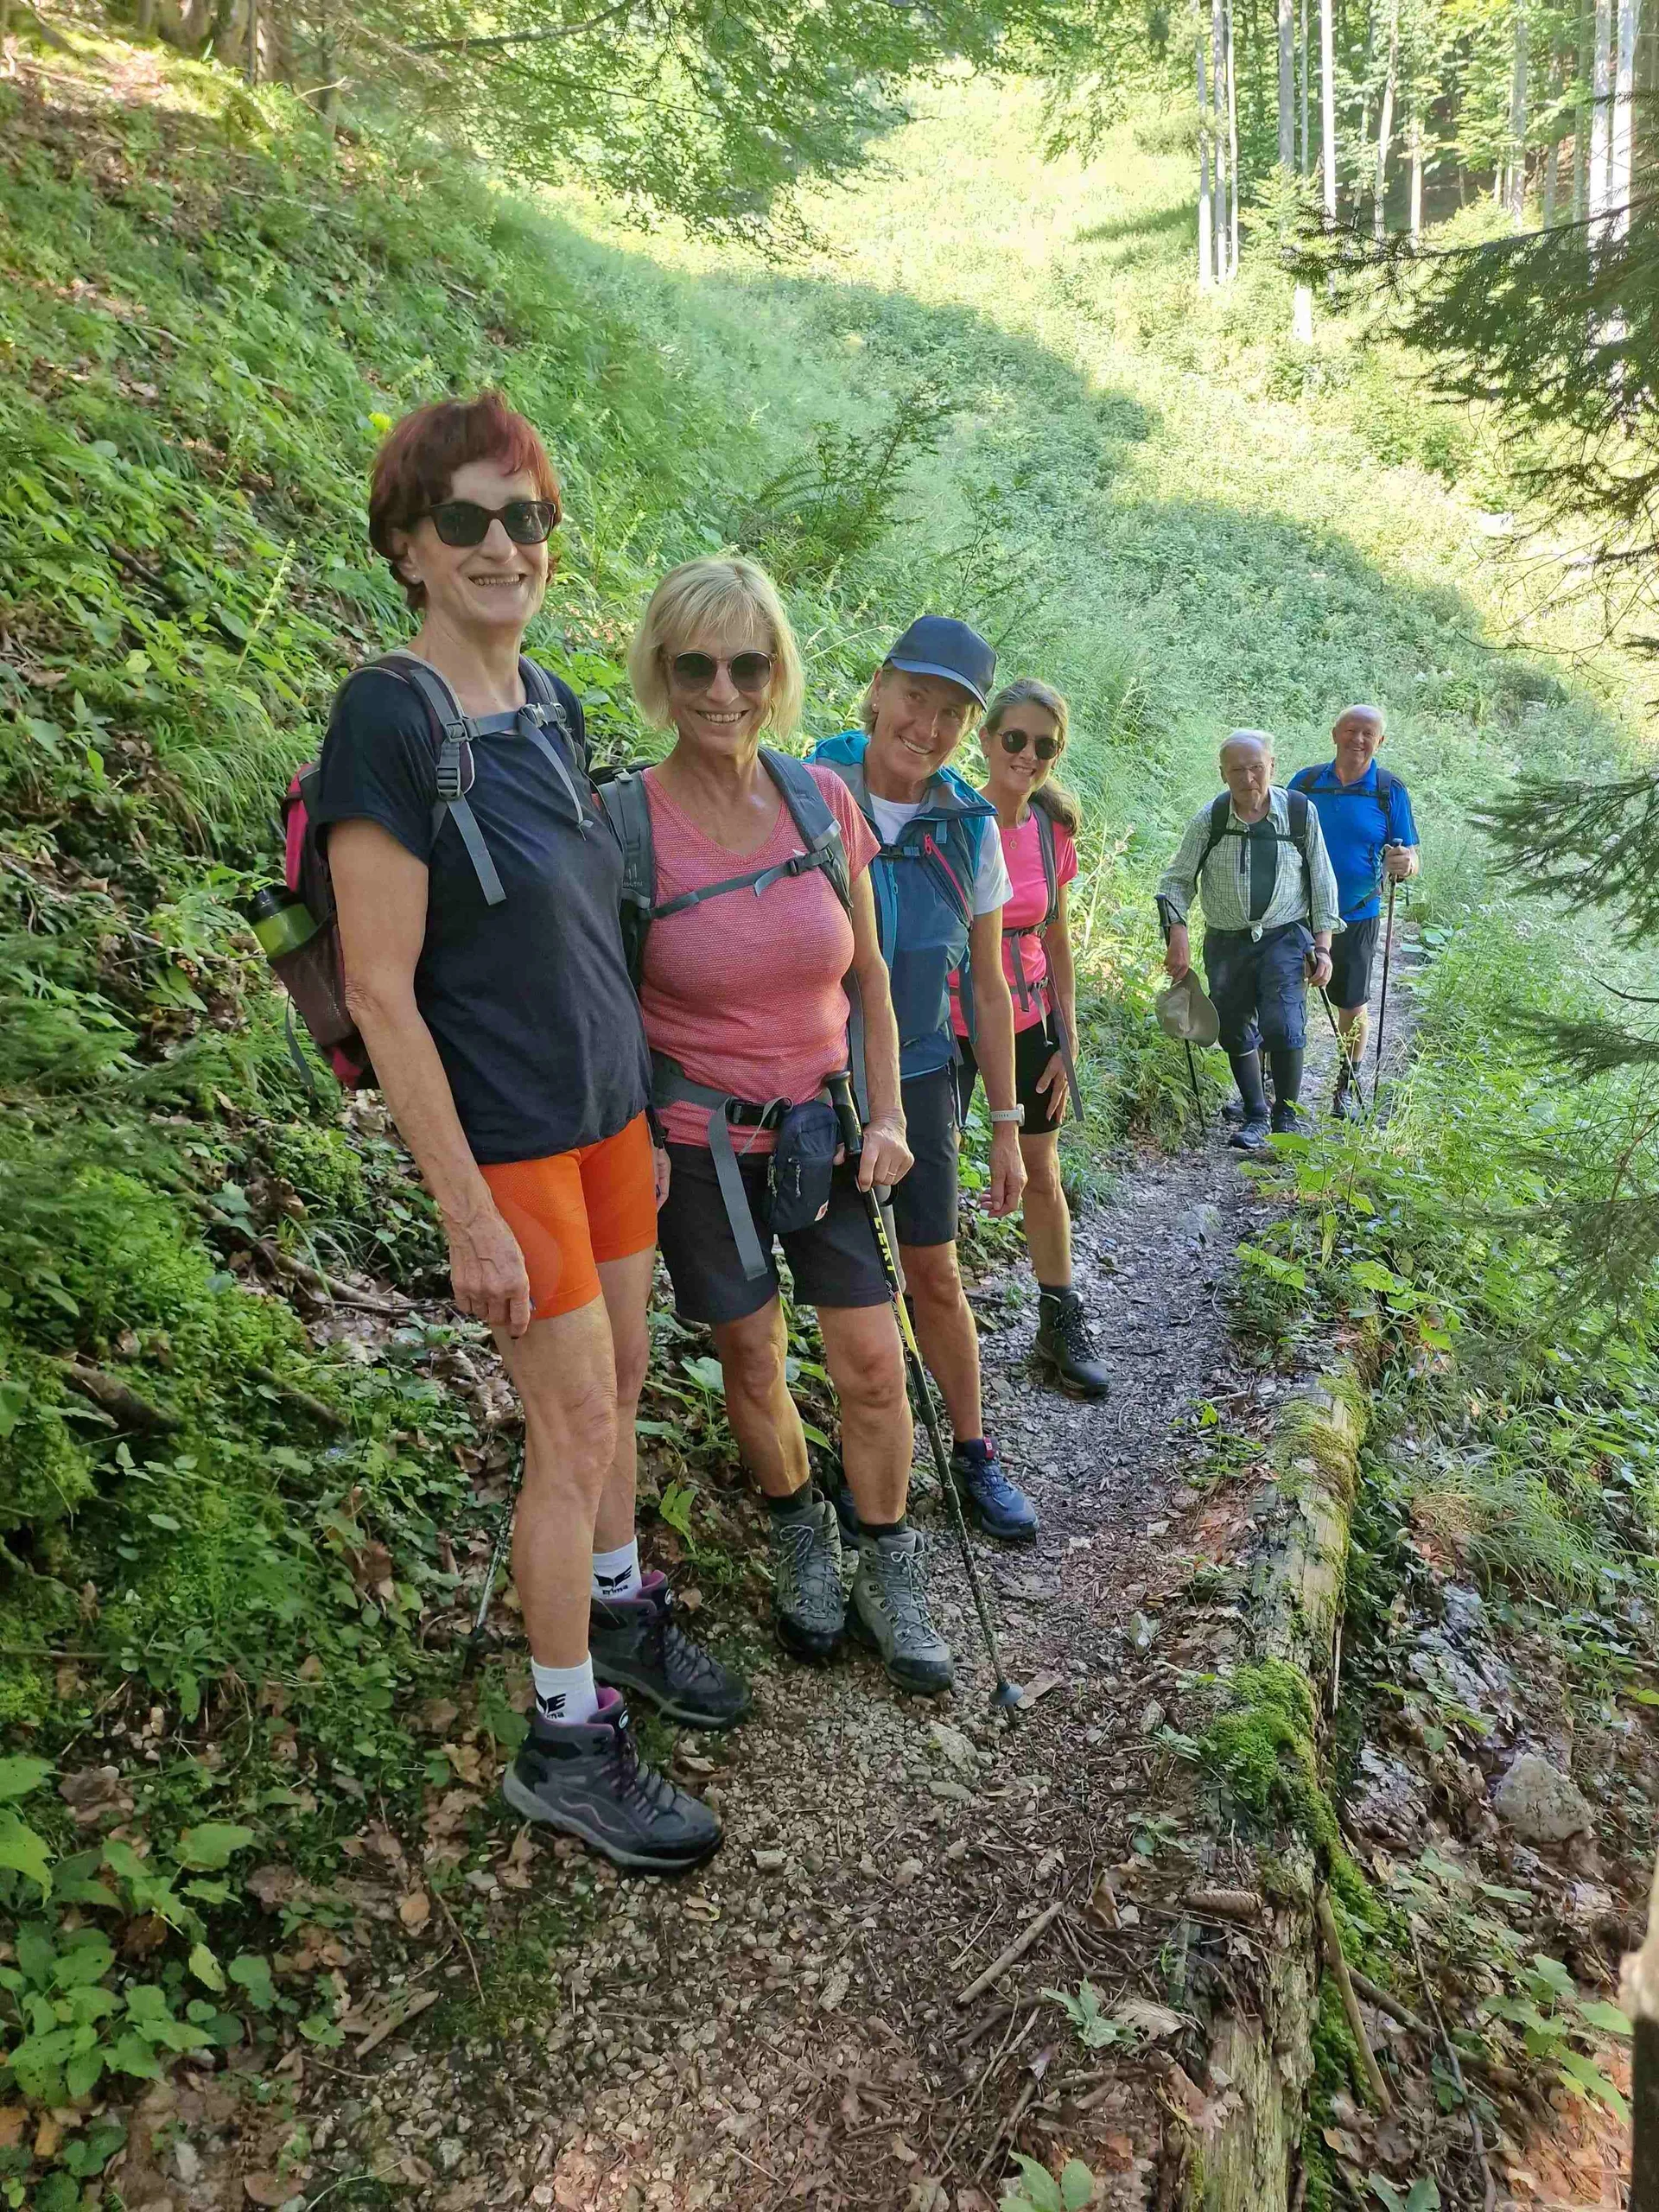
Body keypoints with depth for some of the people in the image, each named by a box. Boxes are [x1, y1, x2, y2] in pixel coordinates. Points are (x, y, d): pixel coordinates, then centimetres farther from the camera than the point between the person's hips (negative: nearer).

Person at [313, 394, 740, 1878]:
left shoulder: (551, 705, 6)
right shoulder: (390, 719, -17)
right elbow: (380, 991, -20)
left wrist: (643, 1114, 15)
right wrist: (468, 1213, -20)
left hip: (608, 1109, 7)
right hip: (507, 1134, -7)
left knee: (620, 1376, 17)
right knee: (577, 1424, 0)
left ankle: (620, 1611, 39)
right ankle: (568, 1743, 18)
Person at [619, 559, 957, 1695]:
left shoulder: (822, 799, -5)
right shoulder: (624, 824, -14)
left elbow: (869, 974, 5)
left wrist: (887, 1115, -1)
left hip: (825, 1128, 3)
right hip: (700, 1140, -2)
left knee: (874, 1362, 3)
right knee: (753, 1361, 11)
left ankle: (890, 1572, 26)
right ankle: (802, 1538, 38)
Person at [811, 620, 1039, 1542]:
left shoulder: (969, 829, -2)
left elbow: (989, 988, 5)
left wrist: (1007, 1125, 5)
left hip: (920, 1075, 2)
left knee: (936, 1274, 8)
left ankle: (975, 1451, 27)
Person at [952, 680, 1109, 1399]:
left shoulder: (1052, 828, 0)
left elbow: (1055, 937, 8)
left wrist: (1066, 1042, 6)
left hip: (1030, 1021, 4)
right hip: (950, 1022, -4)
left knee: (1042, 1173, 13)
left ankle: (1061, 1325, 27)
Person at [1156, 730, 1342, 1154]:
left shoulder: (1300, 812, -6)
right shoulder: (1209, 819, -6)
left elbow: (1322, 882, 1)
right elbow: (1177, 880, 2)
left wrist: (1322, 946, -2)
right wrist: (1178, 936, -10)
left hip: (1285, 937, -2)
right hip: (1226, 943, 2)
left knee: (1283, 1027, -17)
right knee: (1237, 1034, 8)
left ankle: (1287, 1116, 2)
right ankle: (1256, 1118, 25)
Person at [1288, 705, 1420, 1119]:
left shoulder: (1391, 791, -2)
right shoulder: (1305, 782, 1)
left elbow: (1411, 856, -2)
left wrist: (1405, 863, -26)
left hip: (1356, 917, -1)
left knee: (1352, 1005, 9)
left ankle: (1346, 1088, 27)